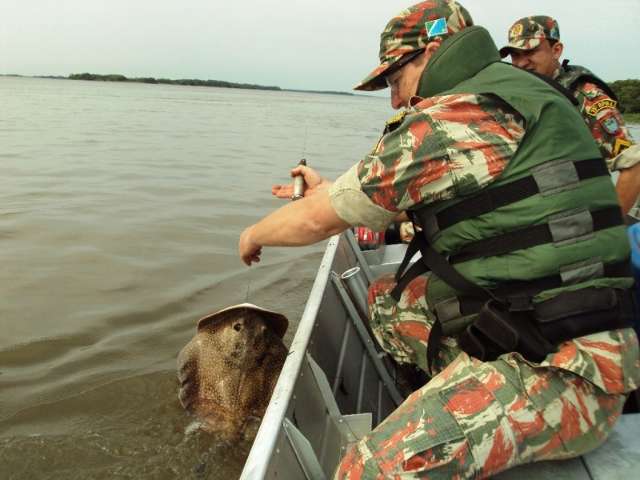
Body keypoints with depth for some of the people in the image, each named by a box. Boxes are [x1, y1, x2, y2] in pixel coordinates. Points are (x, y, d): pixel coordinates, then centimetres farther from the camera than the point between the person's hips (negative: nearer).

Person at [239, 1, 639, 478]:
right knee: (387, 298, 17)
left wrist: (256, 234, 12)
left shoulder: (457, 113, -15)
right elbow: (401, 198, 25)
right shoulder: (508, 99, 15)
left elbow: (318, 220, -8)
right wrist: (327, 189, 31)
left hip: (562, 365, -10)